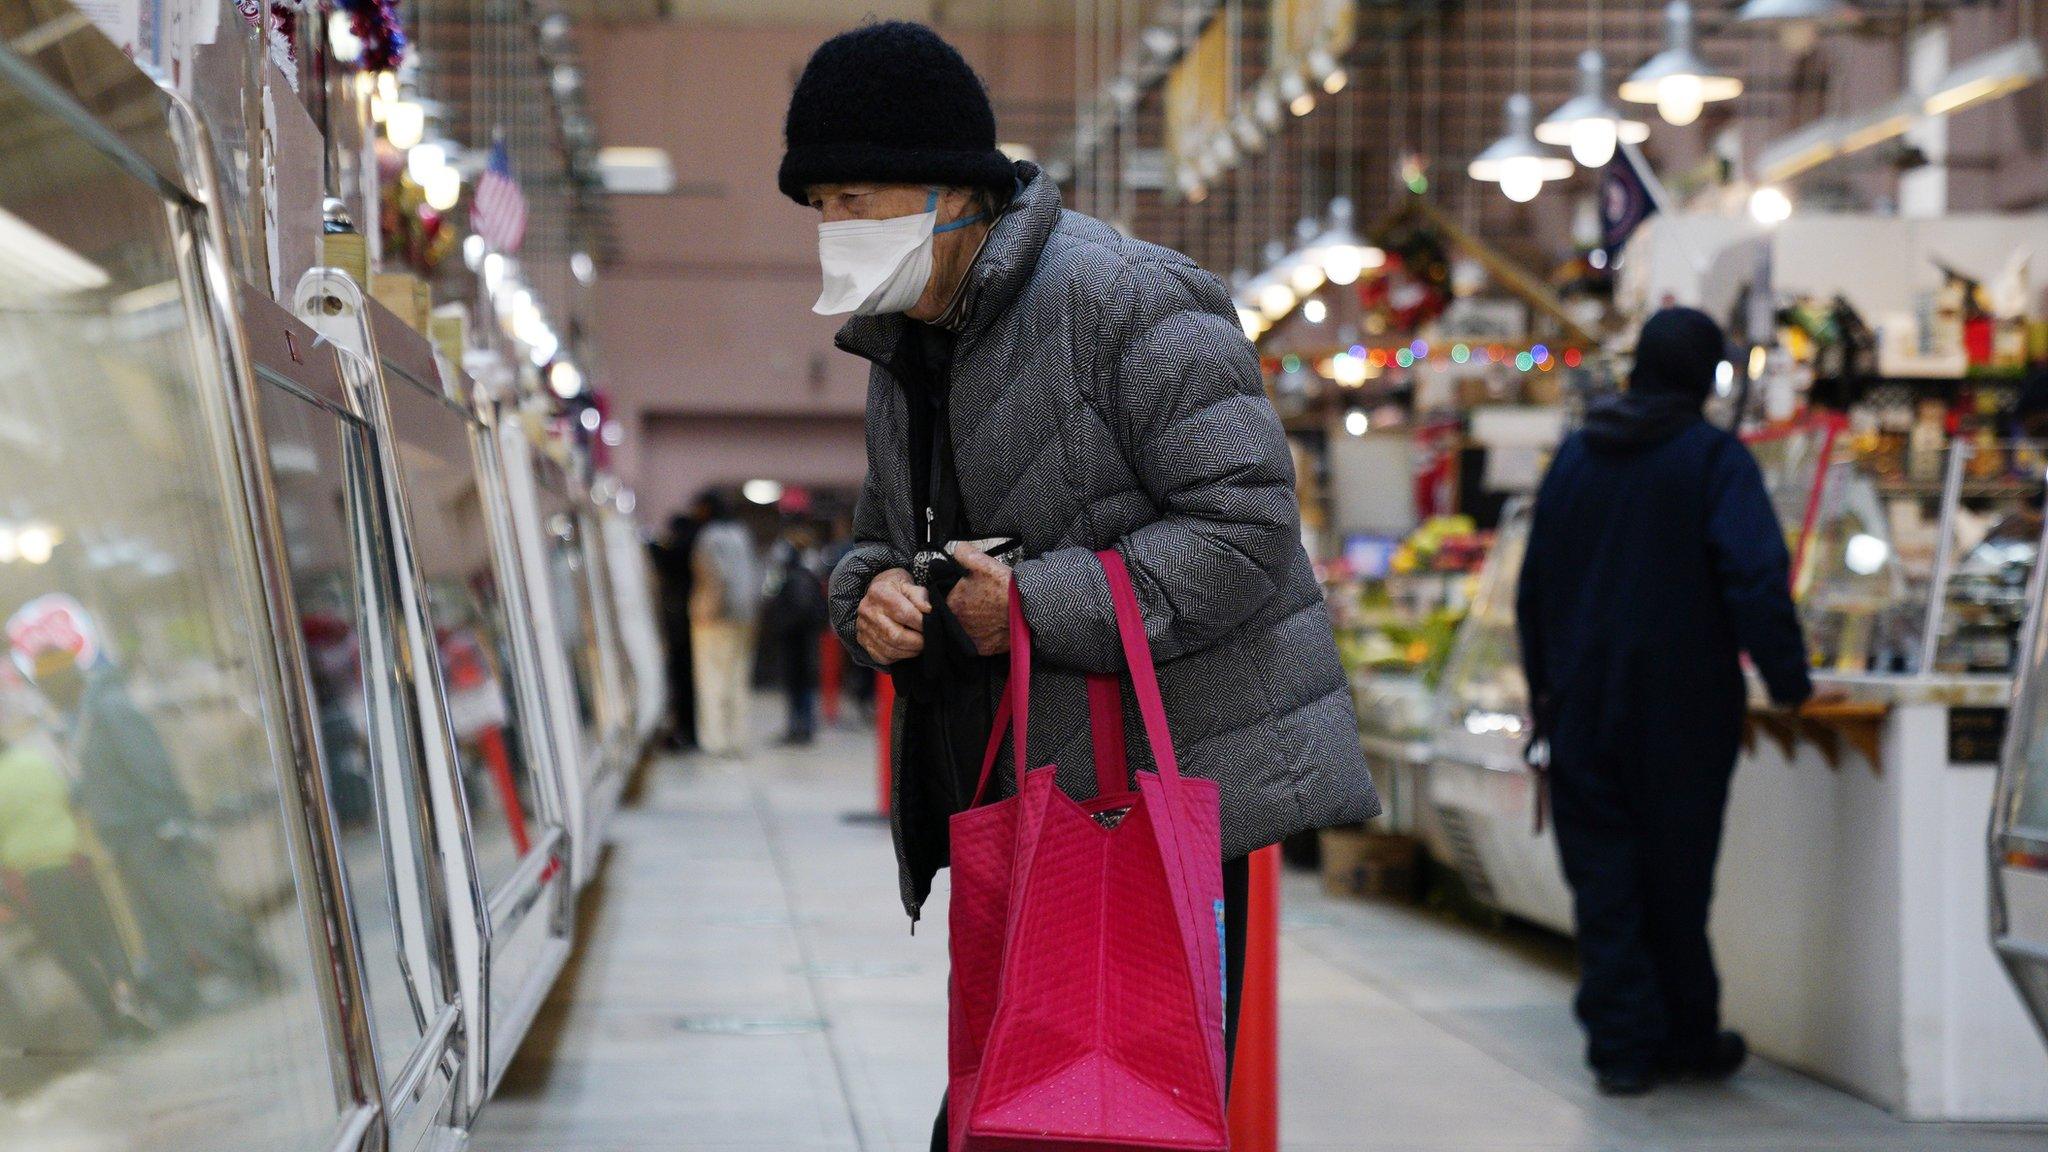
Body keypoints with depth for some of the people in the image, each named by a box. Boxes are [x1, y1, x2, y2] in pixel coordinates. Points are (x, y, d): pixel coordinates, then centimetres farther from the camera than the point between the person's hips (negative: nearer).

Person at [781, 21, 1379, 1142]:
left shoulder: (1119, 295, -15)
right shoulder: (905, 348, 14)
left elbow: (1247, 524, -20)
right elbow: (882, 537, 23)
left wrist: (1038, 603, -21)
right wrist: (869, 593, -3)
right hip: (1009, 797, 9)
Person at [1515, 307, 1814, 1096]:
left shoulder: (1576, 455, 7)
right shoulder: (1713, 458, -8)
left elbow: (1534, 586, 13)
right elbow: (1756, 579, -18)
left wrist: (1543, 687, 22)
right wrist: (1787, 681, -10)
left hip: (1583, 705, 3)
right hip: (1682, 706, -3)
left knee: (1604, 875, 6)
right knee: (1676, 875, 9)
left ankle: (1622, 1045, 2)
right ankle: (1687, 1039, 20)